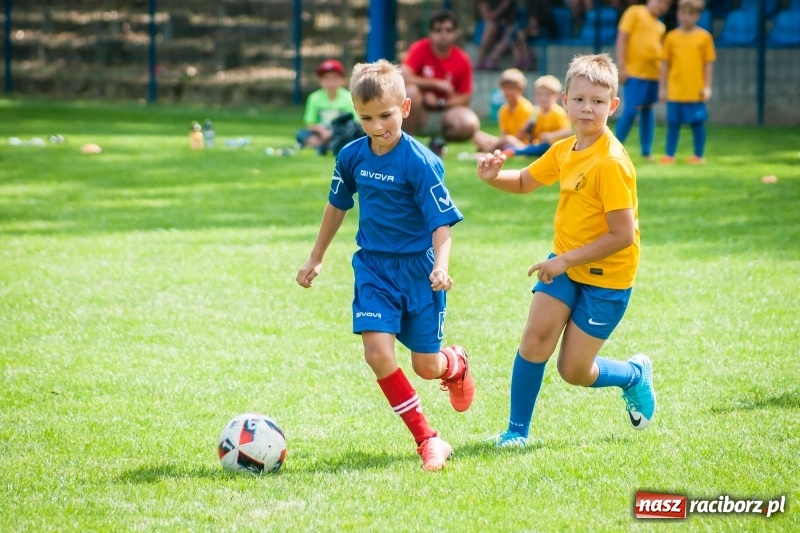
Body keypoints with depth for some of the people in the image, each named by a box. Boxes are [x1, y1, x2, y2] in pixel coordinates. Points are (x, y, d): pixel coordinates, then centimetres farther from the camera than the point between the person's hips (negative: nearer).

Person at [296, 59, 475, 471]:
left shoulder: (420, 162, -18)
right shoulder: (352, 156, -2)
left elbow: (442, 221, -18)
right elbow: (337, 205, 16)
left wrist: (440, 266, -35)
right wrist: (315, 259, 23)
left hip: (418, 267, -3)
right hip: (374, 267, 4)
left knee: (426, 366, 4)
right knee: (377, 352, -16)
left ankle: (455, 364, 44)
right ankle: (427, 440, -4)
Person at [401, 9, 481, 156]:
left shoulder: (463, 60, -5)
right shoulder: (419, 49, -11)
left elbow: (465, 98, -3)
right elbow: (403, 78, -26)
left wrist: (440, 102, -21)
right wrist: (436, 83, -26)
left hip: (443, 113, 2)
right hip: (417, 113, -2)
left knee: (470, 124, -29)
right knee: (410, 91, -36)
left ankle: (438, 141, 6)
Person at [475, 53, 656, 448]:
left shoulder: (611, 164, -24)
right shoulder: (564, 151, 1)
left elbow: (623, 236, -25)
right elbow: (524, 182, 18)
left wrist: (566, 260, -23)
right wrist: (493, 177, -5)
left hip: (606, 274, -6)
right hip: (565, 261, 6)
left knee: (573, 370, 0)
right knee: (535, 337, -10)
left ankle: (635, 375, 30)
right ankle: (517, 431, 2)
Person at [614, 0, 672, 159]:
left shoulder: (660, 26, 16)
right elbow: (622, 38, -7)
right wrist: (622, 67, -13)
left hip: (653, 74, 7)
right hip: (634, 72, -7)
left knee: (648, 110, 9)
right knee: (631, 110, -10)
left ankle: (647, 151, 13)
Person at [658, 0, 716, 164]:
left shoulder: (704, 37, -1)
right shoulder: (672, 37, 3)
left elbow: (709, 64, 2)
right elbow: (665, 64, 7)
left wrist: (707, 87, -2)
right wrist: (662, 87, 6)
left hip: (696, 91, -1)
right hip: (675, 90, 1)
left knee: (697, 123, 4)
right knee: (673, 123, 5)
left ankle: (698, 155, 15)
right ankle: (669, 155, 12)